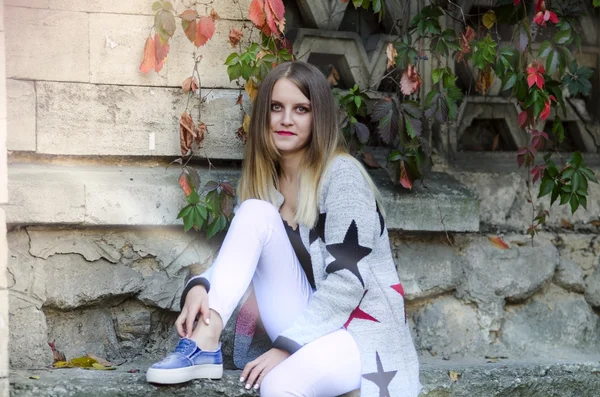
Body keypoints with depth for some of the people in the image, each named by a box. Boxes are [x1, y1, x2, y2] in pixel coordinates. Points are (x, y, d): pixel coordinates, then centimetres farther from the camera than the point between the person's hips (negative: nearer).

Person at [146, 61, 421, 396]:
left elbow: (346, 280, -19)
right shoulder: (266, 180, 8)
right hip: (305, 323, 7)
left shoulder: (342, 175, -12)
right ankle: (204, 347, -23)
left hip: (362, 329, -7)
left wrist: (287, 347, -22)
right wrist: (200, 287, -19)